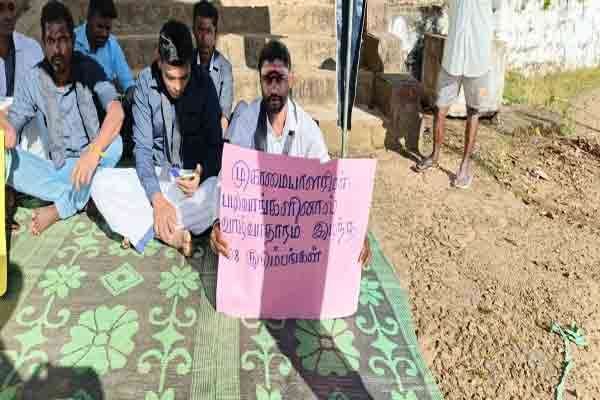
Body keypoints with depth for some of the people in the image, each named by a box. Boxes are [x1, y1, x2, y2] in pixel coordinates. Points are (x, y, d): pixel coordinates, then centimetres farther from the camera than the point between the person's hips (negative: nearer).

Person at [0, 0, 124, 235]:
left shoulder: (88, 69, -11)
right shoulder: (34, 80, -4)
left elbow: (116, 112, -28)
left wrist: (94, 152, -44)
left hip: (89, 165, -1)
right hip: (56, 169, 2)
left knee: (114, 143, -32)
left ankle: (60, 208, -17)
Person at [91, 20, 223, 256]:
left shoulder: (203, 83, -10)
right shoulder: (145, 83, -8)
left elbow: (215, 144, -6)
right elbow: (142, 147, -11)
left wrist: (201, 175, -28)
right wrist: (157, 198, -26)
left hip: (194, 177, -1)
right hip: (157, 176, 1)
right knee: (101, 184, -23)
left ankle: (144, 227, -20)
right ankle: (173, 234, -26)